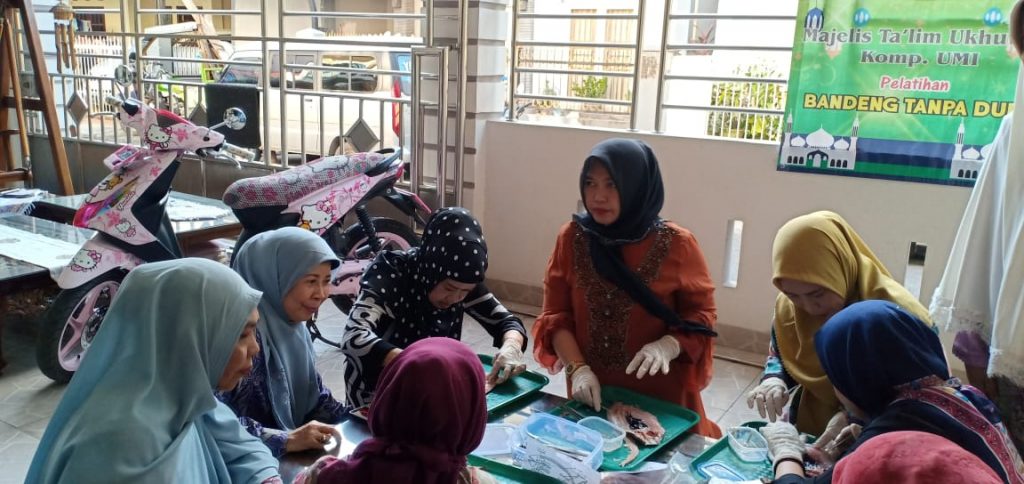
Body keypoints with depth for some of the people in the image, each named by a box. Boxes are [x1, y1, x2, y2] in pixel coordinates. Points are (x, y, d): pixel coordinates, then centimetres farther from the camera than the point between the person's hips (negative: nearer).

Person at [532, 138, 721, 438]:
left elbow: (701, 315, -5)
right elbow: (556, 316, -4)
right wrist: (578, 368, -16)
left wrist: (668, 346, -23)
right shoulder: (572, 238, -6)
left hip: (661, 397, -2)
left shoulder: (676, 245, -13)